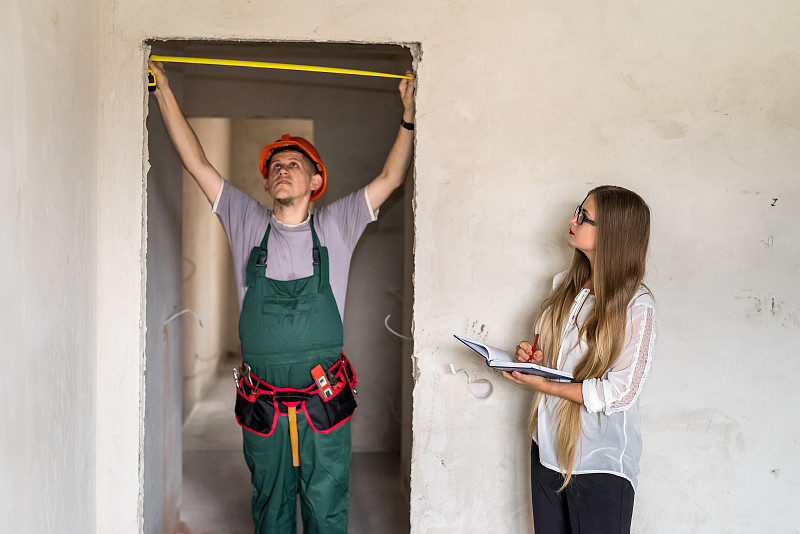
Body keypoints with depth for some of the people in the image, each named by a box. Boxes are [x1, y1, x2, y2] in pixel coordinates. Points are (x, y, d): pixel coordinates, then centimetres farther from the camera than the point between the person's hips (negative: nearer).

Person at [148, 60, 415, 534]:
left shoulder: (335, 227, 3)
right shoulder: (247, 223, 4)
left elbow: (391, 177, 3)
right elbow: (198, 164, 5)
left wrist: (408, 116, -3)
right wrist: (164, 91, 5)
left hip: (325, 403, -1)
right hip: (261, 404, 1)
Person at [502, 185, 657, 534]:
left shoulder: (637, 306, -17)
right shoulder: (565, 284, 4)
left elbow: (620, 393, -18)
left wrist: (544, 385, -18)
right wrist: (530, 358, -4)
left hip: (601, 463, -6)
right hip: (548, 448, 6)